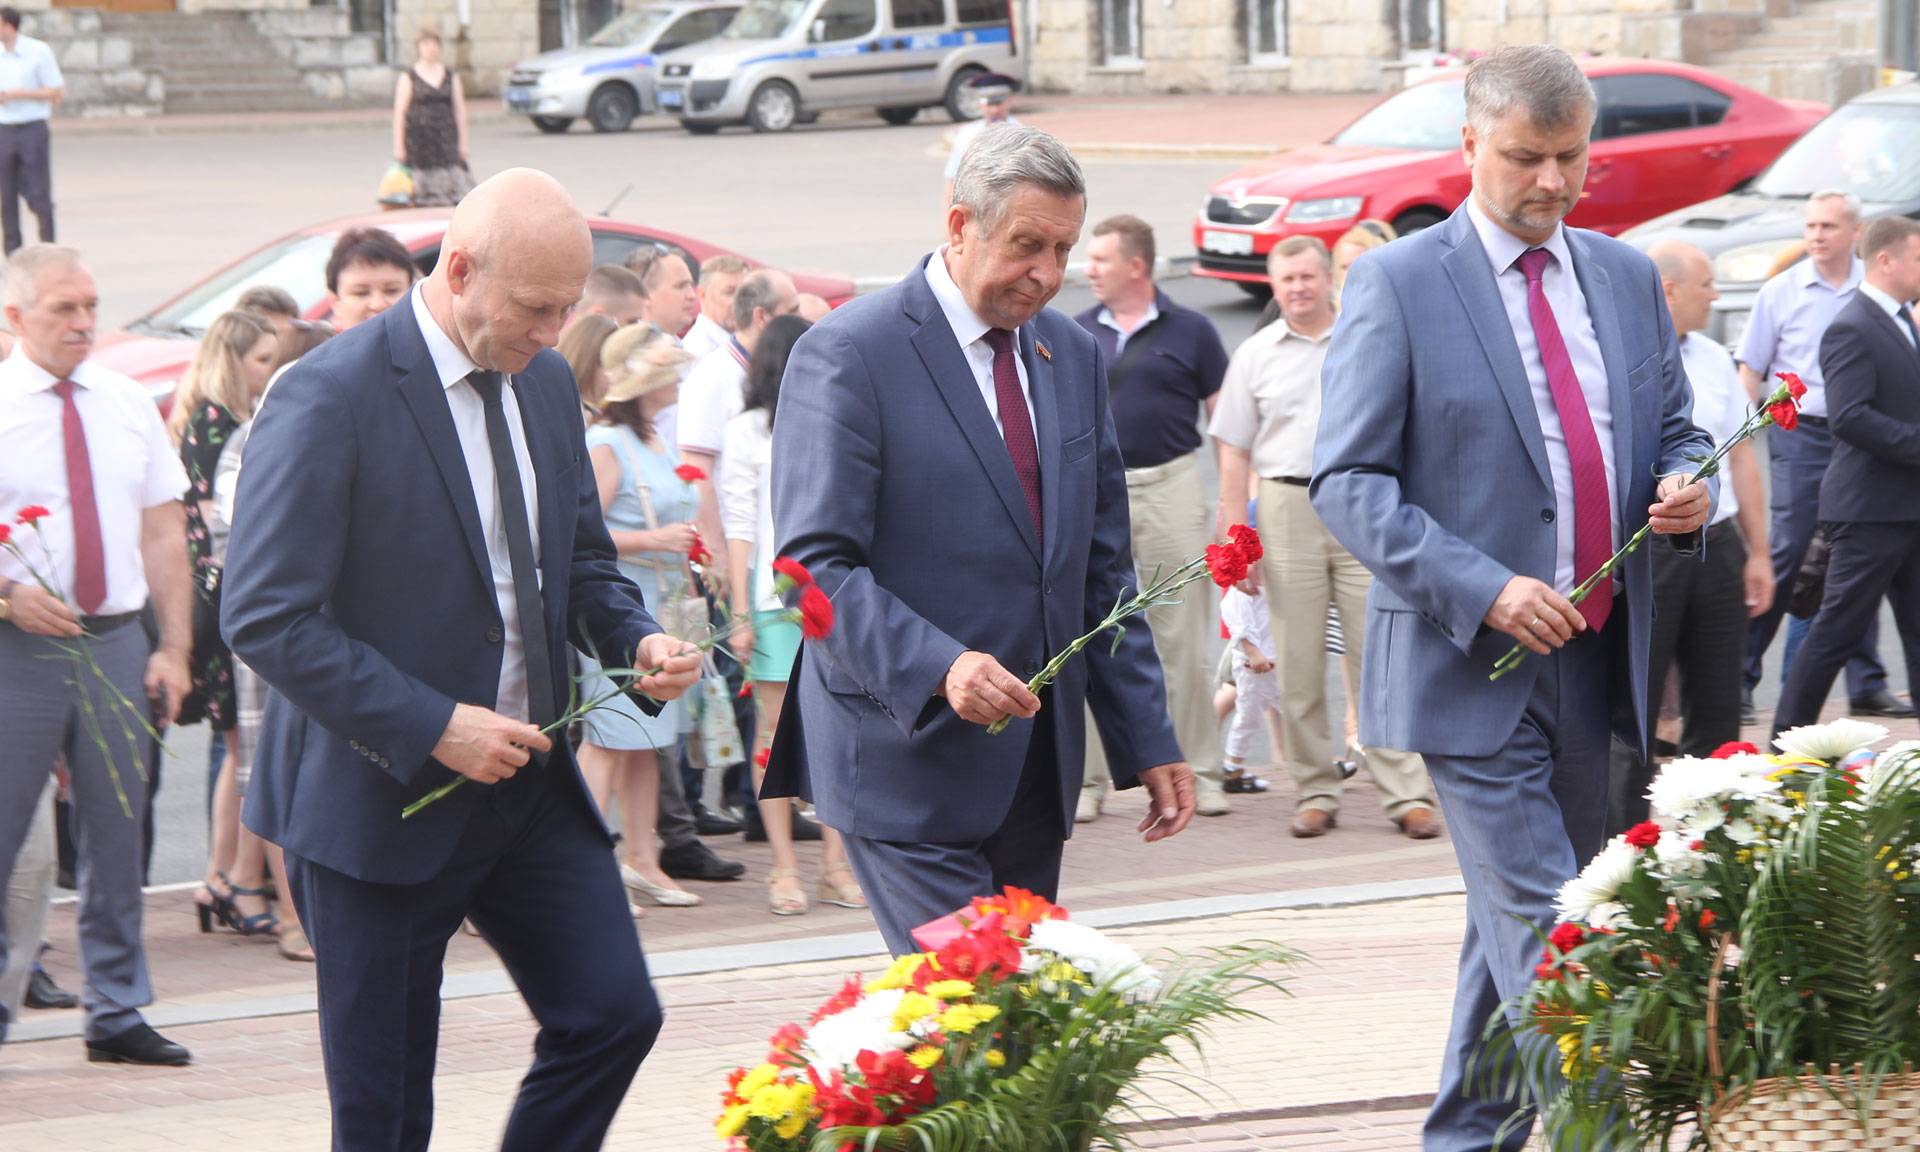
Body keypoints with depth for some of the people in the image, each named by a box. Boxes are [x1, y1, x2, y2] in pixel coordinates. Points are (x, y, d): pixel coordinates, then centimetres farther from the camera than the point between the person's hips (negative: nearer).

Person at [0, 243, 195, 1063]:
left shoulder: (128, 405, 11)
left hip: (117, 640, 4)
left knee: (117, 831, 7)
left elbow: (164, 532, 10)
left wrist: (174, 648, 3)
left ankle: (117, 1013, 14)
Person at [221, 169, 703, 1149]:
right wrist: (431, 728, -24)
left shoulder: (546, 381, 6)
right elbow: (265, 619, -21)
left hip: (530, 777, 7)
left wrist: (638, 640, -2)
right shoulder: (329, 398, -17)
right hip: (382, 799, -6)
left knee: (615, 1015, 0)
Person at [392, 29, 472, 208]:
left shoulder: (451, 77, 12)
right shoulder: (409, 78, 2)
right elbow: (399, 112, -1)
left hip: (446, 138, 3)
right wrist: (399, 146, -5)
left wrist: (463, 142, 7)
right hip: (419, 139, -3)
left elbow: (460, 110, 13)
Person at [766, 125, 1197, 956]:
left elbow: (1103, 570, 18)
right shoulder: (848, 355, -8)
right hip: (908, 759, -7)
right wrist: (938, 667, -27)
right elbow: (816, 565, -13)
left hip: (1037, 761, 7)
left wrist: (1147, 743, 12)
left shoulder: (1073, 357, 14)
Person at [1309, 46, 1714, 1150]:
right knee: (1543, 931, -12)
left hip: (1594, 660, 6)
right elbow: (1349, 482, -8)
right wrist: (1481, 589, -20)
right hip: (1474, 664, -6)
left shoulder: (1627, 277, 11)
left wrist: (1687, 486, -6)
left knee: (1514, 922, 15)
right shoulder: (1396, 285, -6)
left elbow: (1673, 428, 20)